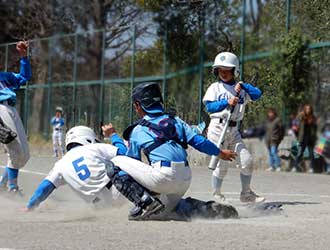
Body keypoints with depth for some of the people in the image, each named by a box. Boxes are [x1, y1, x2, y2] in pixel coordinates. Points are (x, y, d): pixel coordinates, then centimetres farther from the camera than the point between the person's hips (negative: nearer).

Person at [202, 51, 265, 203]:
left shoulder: (241, 89, 13)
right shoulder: (215, 88, 4)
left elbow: (257, 94, -1)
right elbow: (209, 106, -8)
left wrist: (242, 86, -9)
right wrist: (227, 103, -19)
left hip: (234, 130, 4)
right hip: (218, 127, -4)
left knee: (247, 161, -3)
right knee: (221, 164, -6)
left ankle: (246, 193, 12)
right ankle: (216, 194, 10)